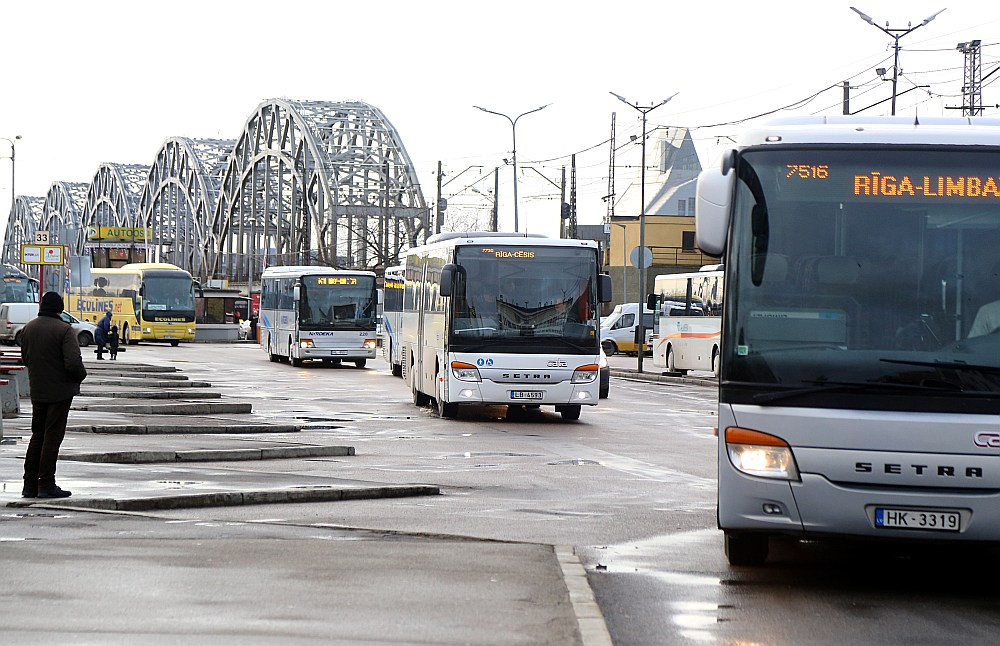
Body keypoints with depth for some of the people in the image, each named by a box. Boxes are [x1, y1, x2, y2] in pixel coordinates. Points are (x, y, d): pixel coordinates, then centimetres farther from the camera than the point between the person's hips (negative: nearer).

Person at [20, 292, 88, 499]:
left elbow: (26, 358, 13)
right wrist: (81, 375, -3)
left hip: (37, 391, 6)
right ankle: (47, 485, -1)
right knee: (52, 436, -1)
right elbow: (73, 363, -23)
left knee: (37, 435, 15)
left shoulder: (28, 328, 4)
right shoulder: (64, 330, -17)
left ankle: (30, 484, 15)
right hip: (60, 390, -6)